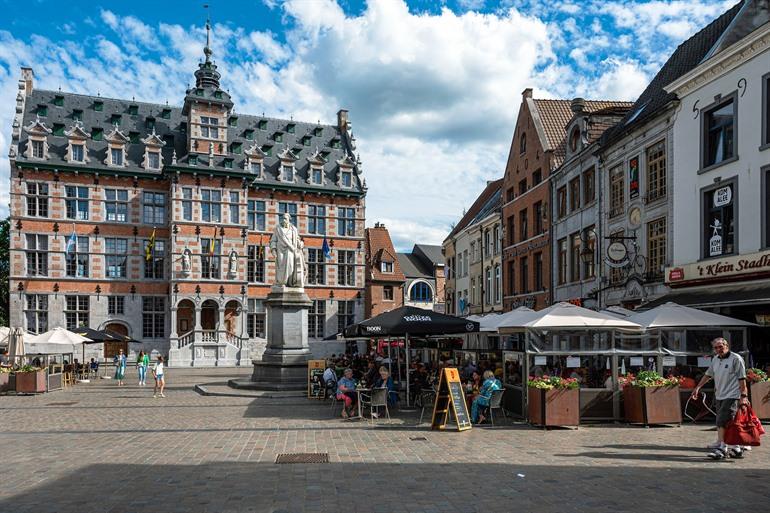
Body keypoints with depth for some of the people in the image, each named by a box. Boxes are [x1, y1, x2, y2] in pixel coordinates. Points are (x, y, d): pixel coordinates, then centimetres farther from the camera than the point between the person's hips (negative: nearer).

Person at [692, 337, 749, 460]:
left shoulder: (736, 359, -8)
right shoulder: (715, 360, 13)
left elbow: (742, 379, -11)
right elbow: (708, 374, 24)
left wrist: (743, 396, -15)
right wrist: (698, 387, 22)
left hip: (732, 396, -7)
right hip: (719, 396, 7)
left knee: (722, 422, -14)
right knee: (728, 424, 11)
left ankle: (721, 448, -12)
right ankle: (736, 448, 20)